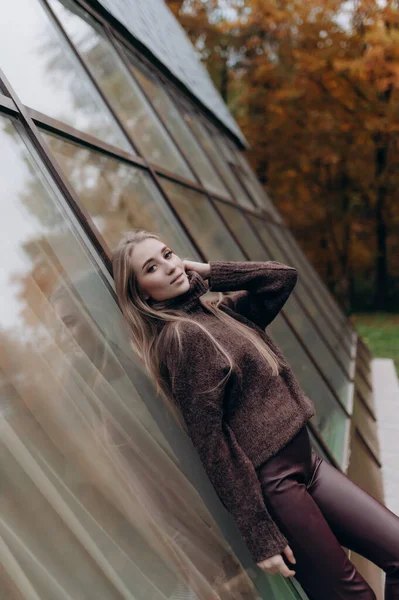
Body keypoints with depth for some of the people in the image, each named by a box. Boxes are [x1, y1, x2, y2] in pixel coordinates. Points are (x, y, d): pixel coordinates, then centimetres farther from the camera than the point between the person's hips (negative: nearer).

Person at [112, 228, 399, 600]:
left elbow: (284, 277, 9)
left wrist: (210, 273, 1)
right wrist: (261, 537, -17)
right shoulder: (180, 337, -16)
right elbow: (211, 444, -18)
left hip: (305, 462, 8)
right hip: (271, 483, -8)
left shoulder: (219, 309, 9)